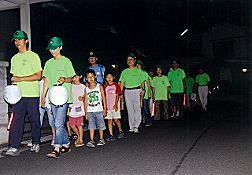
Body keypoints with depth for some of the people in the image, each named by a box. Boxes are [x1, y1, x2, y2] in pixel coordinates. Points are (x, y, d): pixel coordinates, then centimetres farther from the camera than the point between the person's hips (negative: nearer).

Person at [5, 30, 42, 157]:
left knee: (34, 120, 5)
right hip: (18, 94, 4)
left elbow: (38, 76, -9)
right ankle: (13, 147, -5)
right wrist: (12, 81, 4)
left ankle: (35, 143, 21)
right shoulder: (14, 58, 17)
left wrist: (20, 78, -15)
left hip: (32, 94, -4)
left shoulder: (33, 56, -1)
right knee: (16, 120, -4)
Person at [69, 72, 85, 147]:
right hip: (72, 107, 3)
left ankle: (81, 140, 8)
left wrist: (82, 98, -15)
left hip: (79, 107, -3)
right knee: (72, 124, 6)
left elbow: (85, 96, 7)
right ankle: (79, 136, 29)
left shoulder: (83, 86, 3)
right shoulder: (71, 86, 9)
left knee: (79, 124, -2)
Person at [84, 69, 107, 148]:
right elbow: (86, 101, 8)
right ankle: (91, 140, 3)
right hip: (90, 111, 1)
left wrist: (105, 109, -3)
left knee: (100, 125, 5)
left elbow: (103, 98, 2)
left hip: (99, 110, -1)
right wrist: (86, 112, 5)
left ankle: (101, 139, 16)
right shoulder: (86, 89, 6)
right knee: (91, 126, 0)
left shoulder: (99, 86, 2)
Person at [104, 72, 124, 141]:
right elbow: (105, 97, 10)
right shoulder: (105, 87, 9)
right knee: (109, 121, 2)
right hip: (108, 106, 4)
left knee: (116, 120, -1)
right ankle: (111, 135, 6)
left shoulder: (116, 85, -1)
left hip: (115, 106, -4)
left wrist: (116, 105, -16)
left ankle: (121, 131, 23)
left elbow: (117, 96, -6)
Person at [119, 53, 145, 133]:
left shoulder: (138, 70, 9)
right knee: (130, 109, 4)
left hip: (137, 90, -2)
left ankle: (136, 126, -9)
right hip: (127, 91, 2)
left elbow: (142, 81, 6)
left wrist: (143, 90, -9)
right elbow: (122, 83, 10)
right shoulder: (124, 71, 14)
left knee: (137, 108, -10)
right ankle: (131, 127, 10)